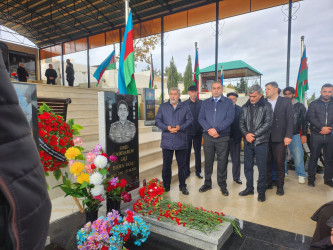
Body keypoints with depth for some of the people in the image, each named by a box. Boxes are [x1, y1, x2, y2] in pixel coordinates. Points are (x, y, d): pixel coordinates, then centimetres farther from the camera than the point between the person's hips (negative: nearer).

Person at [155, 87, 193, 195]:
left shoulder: (185, 107, 8)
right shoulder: (163, 107, 9)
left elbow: (189, 119, 2)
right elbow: (157, 120, 3)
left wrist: (180, 127, -14)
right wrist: (167, 128, -13)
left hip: (181, 141, 0)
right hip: (167, 140, 0)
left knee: (182, 165, 8)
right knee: (166, 165, 9)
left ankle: (183, 186, 23)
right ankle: (166, 186, 24)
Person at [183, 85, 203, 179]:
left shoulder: (202, 103, 2)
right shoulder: (184, 104, 1)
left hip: (198, 131, 0)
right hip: (187, 131, 0)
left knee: (198, 152, 10)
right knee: (187, 152, 7)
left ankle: (198, 171, 22)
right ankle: (187, 171, 20)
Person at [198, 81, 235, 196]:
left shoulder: (228, 102, 4)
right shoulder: (205, 103, 11)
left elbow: (230, 118, -7)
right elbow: (201, 118, 3)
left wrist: (217, 129, -16)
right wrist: (209, 129, -14)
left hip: (223, 137, -2)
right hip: (208, 136, 2)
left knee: (222, 161, 4)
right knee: (208, 160, 9)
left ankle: (222, 185, 20)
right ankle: (207, 183, 23)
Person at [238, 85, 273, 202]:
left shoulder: (266, 106, -3)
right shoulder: (246, 107, 10)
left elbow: (268, 123, -10)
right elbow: (241, 122, 8)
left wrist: (254, 135, -13)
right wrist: (246, 134, -9)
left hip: (261, 141, -4)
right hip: (248, 141, 4)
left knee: (262, 168, 3)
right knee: (247, 166, 13)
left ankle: (261, 191, 18)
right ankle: (249, 188, 28)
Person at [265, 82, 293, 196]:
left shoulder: (285, 101, 3)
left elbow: (290, 119, -1)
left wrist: (288, 136, -9)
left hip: (279, 138, -2)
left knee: (279, 163, 4)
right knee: (267, 162, 9)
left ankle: (280, 186, 18)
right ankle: (268, 183, 23)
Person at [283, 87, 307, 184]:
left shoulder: (300, 106, 8)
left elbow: (304, 121, 9)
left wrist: (304, 134, 2)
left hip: (295, 135, -1)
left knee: (298, 155, -3)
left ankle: (301, 175, 12)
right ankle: (284, 172, 21)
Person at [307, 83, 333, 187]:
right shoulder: (314, 104, 4)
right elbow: (310, 117, -6)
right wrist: (321, 127, -16)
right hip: (316, 135, -2)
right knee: (313, 157, 4)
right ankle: (311, 178, 13)